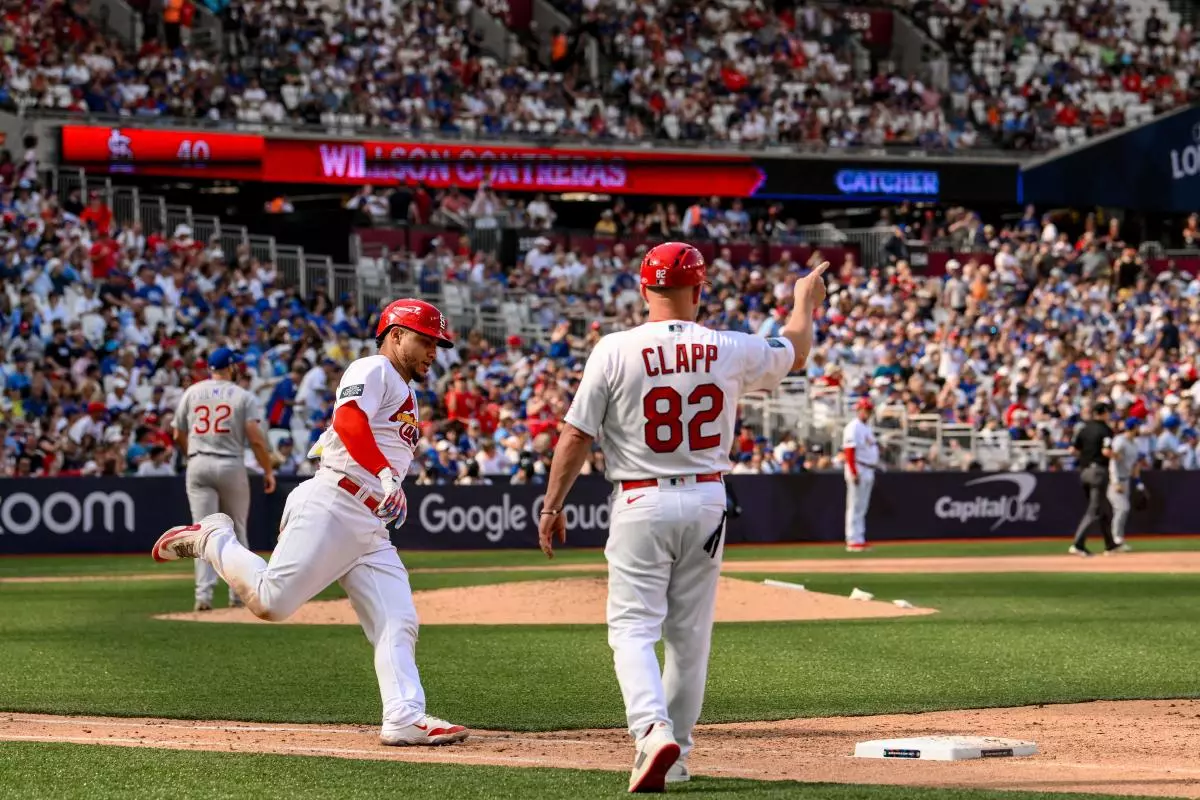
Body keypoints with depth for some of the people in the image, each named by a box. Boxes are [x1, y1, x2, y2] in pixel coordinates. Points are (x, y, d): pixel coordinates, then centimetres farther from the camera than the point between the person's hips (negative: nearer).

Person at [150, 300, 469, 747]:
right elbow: (348, 420, -20)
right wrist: (386, 475, -31)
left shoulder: (405, 396, 30)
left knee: (399, 625, -5)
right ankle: (212, 540, 7)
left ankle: (405, 718, -14)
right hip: (331, 508, -9)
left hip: (372, 530, 9)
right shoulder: (373, 370, 0)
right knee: (272, 602, -16)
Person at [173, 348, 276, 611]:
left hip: (198, 465, 1)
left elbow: (178, 436, 11)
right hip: (231, 466, -1)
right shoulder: (243, 396, 0)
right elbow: (255, 438, -9)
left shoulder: (192, 392, 8)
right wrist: (268, 471, -1)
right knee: (236, 530, 13)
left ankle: (204, 593, -14)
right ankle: (239, 592, 16)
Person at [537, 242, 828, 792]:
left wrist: (551, 507, 2)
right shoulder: (731, 351, -1)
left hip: (640, 504, -3)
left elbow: (575, 436, -8)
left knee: (632, 629, -3)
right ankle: (675, 756, 18)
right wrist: (805, 302, 38)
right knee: (689, 634, 13)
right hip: (706, 503, 3)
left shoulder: (615, 351, -10)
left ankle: (653, 730, -26)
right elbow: (795, 354, 19)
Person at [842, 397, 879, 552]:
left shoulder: (867, 428, 19)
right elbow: (849, 452, -18)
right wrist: (854, 473, -24)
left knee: (862, 508, 11)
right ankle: (853, 541, -8)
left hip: (868, 471, 9)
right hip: (858, 469, -9)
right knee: (855, 506, -8)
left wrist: (872, 472, 18)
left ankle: (859, 539, 14)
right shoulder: (853, 427, -11)